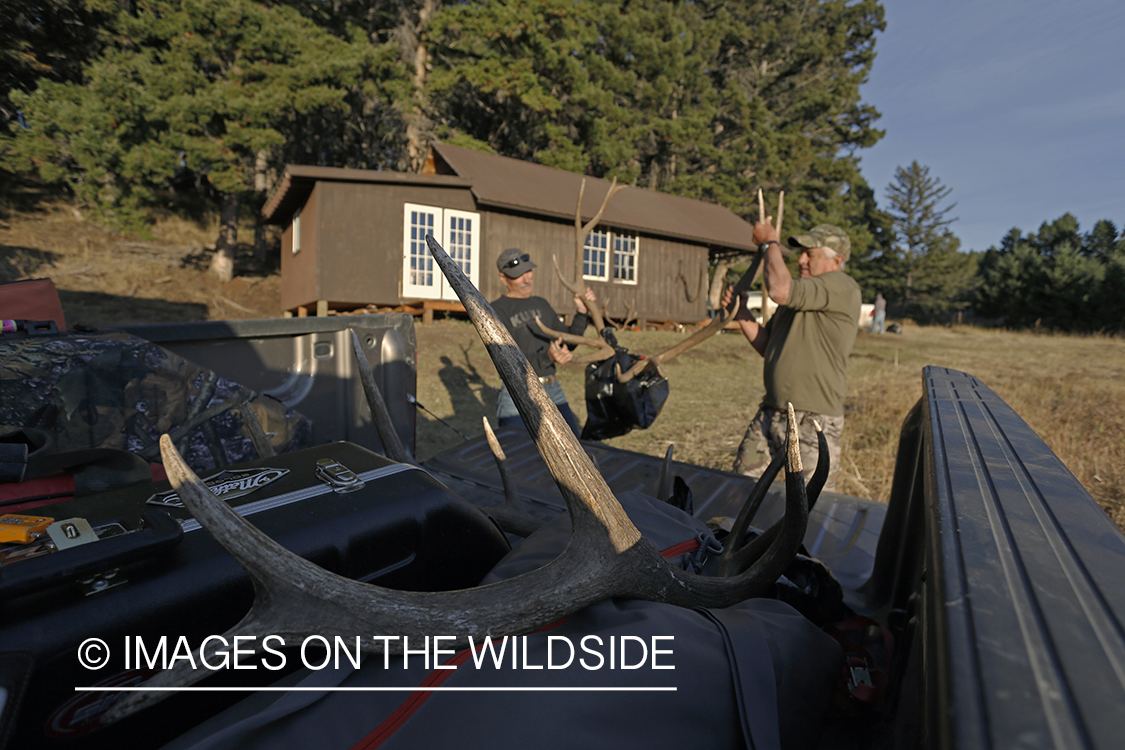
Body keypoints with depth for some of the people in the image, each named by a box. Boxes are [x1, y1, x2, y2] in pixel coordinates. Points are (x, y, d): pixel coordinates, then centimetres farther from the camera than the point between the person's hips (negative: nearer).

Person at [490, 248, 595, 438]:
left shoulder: (542, 304, 14)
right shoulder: (496, 311, -8)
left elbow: (568, 343, 17)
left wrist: (581, 312, 5)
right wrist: (548, 357, -33)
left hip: (553, 391, 6)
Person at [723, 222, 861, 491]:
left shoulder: (842, 287, -10)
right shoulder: (801, 296, 18)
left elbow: (779, 289, -26)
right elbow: (766, 345, 17)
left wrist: (770, 243, -10)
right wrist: (741, 312, 3)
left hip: (813, 421, -8)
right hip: (771, 413, 8)